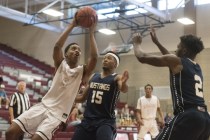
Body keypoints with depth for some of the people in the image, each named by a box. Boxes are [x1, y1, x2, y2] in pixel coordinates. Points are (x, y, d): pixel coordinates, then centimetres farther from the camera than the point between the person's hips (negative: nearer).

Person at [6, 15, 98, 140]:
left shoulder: (83, 71, 3)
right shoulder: (61, 64, 7)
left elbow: (94, 57, -15)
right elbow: (57, 47, -11)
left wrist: (91, 33, -12)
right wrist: (71, 26, -12)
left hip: (58, 113, -2)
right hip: (43, 105, 3)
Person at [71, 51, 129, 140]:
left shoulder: (117, 78, -4)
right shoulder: (93, 76, 12)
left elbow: (124, 90, -27)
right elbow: (83, 97, 20)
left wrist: (123, 83, -50)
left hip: (106, 121, -5)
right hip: (87, 119, 6)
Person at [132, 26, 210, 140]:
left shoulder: (177, 61, 2)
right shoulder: (196, 67, 24)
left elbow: (142, 57, 6)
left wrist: (136, 43, 26)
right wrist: (156, 42, 50)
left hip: (188, 116, -8)